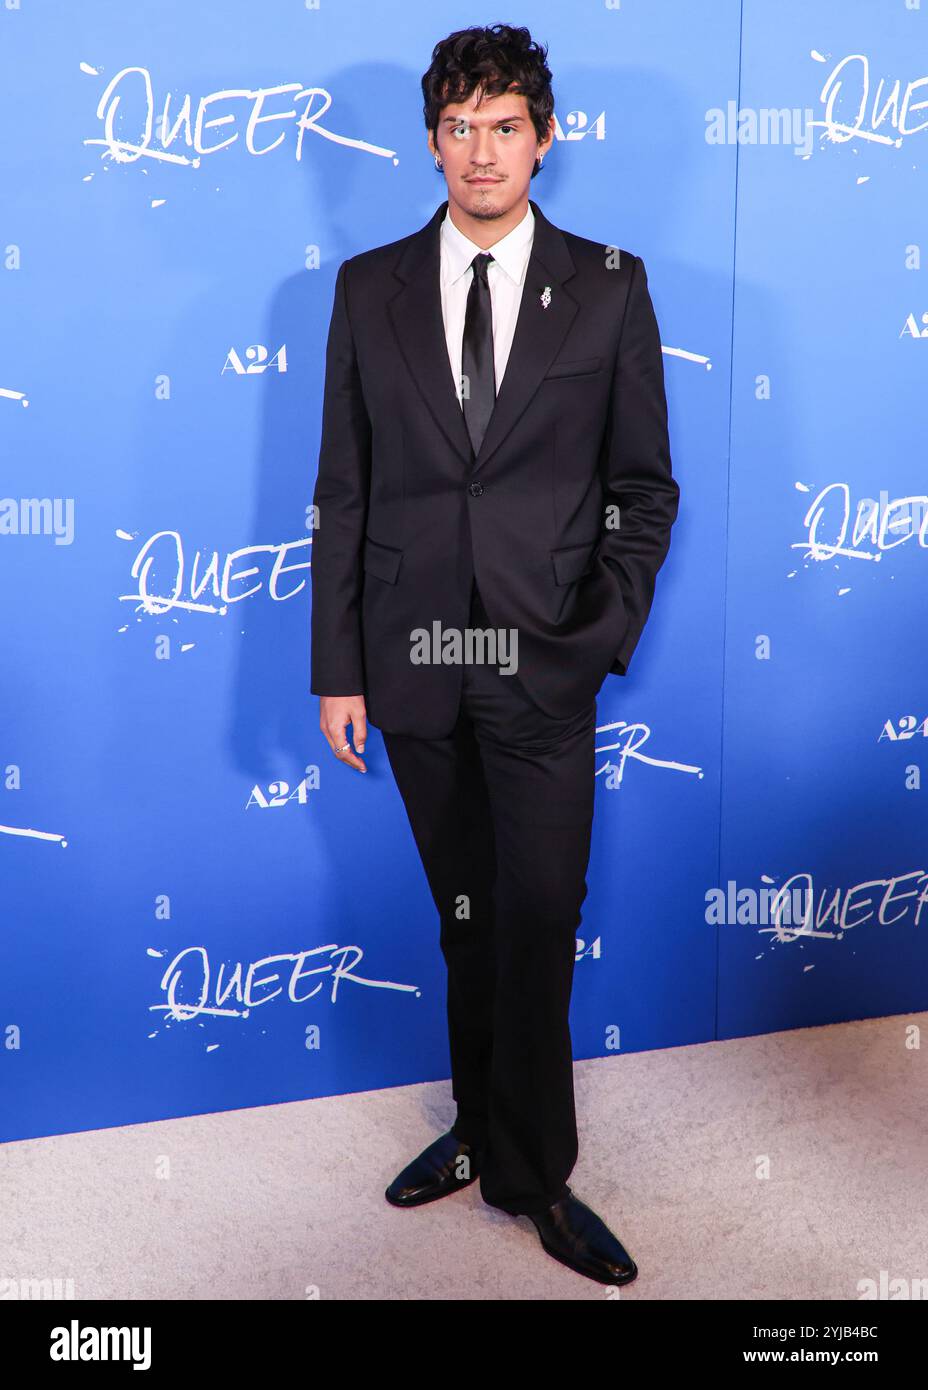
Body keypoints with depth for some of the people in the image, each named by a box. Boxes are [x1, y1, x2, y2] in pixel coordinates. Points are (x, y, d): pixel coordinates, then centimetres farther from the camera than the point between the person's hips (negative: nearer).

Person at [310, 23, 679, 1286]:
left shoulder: (608, 289, 1)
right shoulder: (370, 289, 5)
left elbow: (647, 488, 5)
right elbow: (343, 495, 4)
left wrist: (606, 636, -6)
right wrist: (337, 670, 1)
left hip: (544, 668, -2)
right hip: (413, 662, 2)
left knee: (537, 923, 2)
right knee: (467, 919, 15)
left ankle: (530, 1172, 21)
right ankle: (486, 1130, 33)